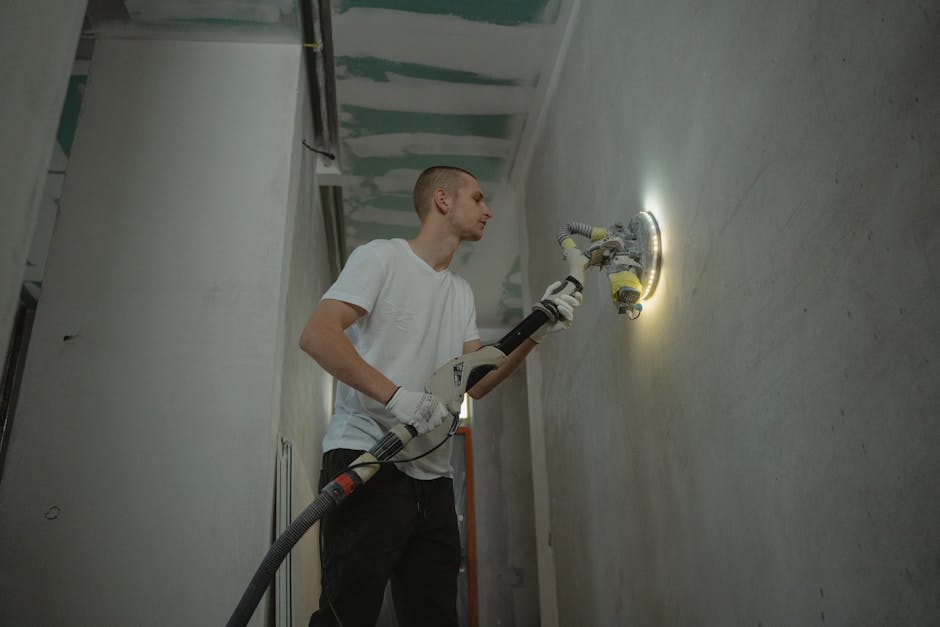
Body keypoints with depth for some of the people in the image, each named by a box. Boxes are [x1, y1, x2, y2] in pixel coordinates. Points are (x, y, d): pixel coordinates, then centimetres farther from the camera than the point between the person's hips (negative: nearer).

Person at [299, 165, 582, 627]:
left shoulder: (462, 292, 22)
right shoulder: (381, 256, 0)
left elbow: (474, 382, 16)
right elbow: (316, 335, -13)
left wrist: (536, 333, 5)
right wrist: (397, 395, -23)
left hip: (433, 477, 7)